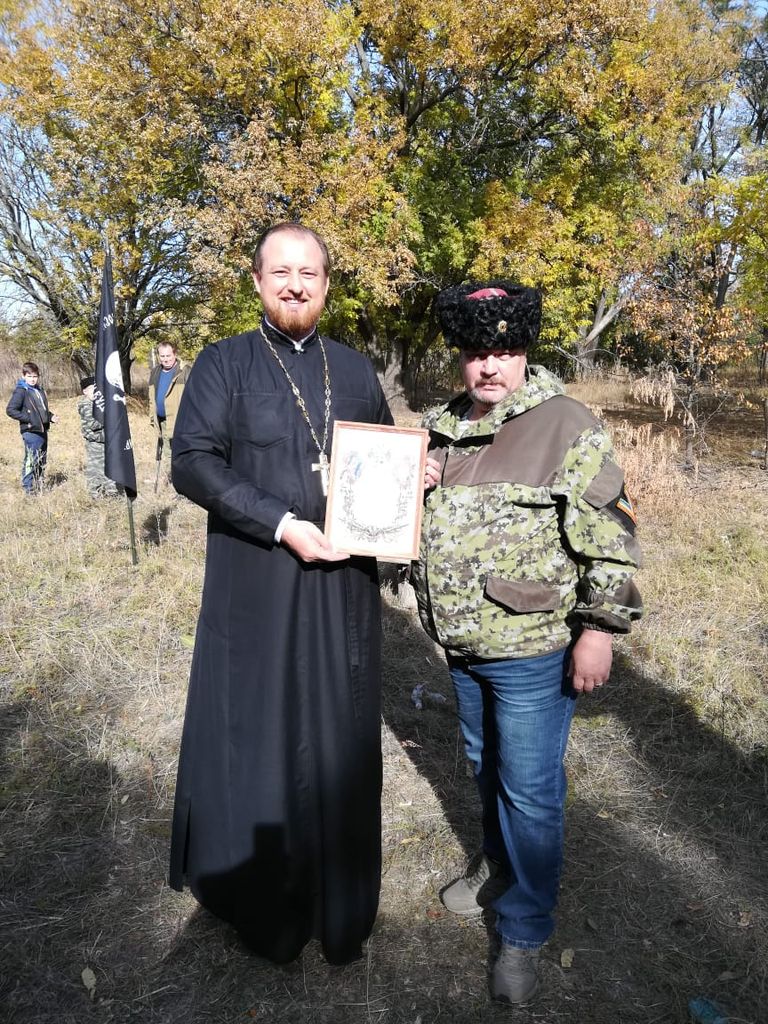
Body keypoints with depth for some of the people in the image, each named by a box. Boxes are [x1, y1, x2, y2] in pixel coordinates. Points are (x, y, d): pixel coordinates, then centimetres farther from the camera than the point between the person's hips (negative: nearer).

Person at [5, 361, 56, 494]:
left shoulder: (39, 391, 16)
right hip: (30, 432, -8)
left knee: (42, 461, 14)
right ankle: (28, 489, 1)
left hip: (42, 431, 8)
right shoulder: (20, 391, -8)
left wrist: (50, 416, 10)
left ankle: (39, 487, 25)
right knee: (30, 461, -6)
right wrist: (28, 419, -17)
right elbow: (10, 410, -14)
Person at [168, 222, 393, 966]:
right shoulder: (223, 364, 0)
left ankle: (339, 908, 28)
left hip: (342, 584, 3)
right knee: (257, 738, 6)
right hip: (256, 588, -3)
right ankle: (265, 906, 27)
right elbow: (192, 463, -10)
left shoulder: (355, 370, 12)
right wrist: (282, 525, -20)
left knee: (340, 737, 10)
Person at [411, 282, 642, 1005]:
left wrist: (598, 628, -14)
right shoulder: (440, 426, 5)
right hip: (462, 648, 6)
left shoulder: (567, 427, -14)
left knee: (530, 790, 7)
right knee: (485, 766, 25)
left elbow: (609, 538, -13)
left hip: (533, 654, -6)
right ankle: (497, 864, 51)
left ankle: (524, 934, 28)